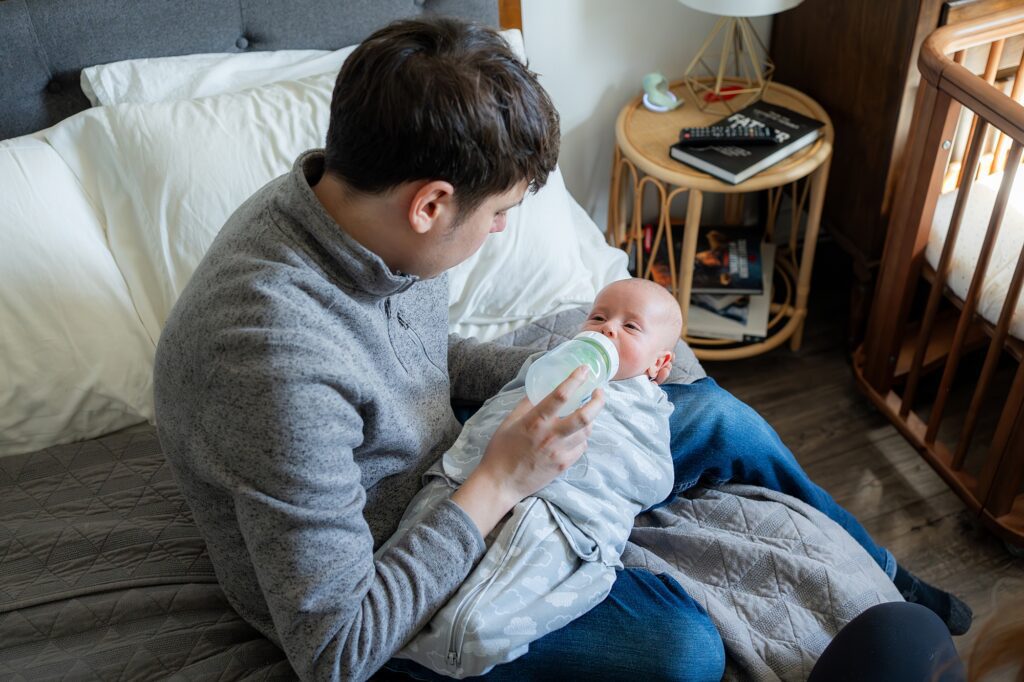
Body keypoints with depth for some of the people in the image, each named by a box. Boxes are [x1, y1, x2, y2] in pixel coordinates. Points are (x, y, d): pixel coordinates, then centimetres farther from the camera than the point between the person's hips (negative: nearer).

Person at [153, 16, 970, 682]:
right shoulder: (279, 359, -40)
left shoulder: (355, 201, -15)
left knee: (717, 416, 5)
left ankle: (880, 576, 29)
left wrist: (552, 371, -7)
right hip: (376, 583, -7)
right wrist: (500, 483, -29)